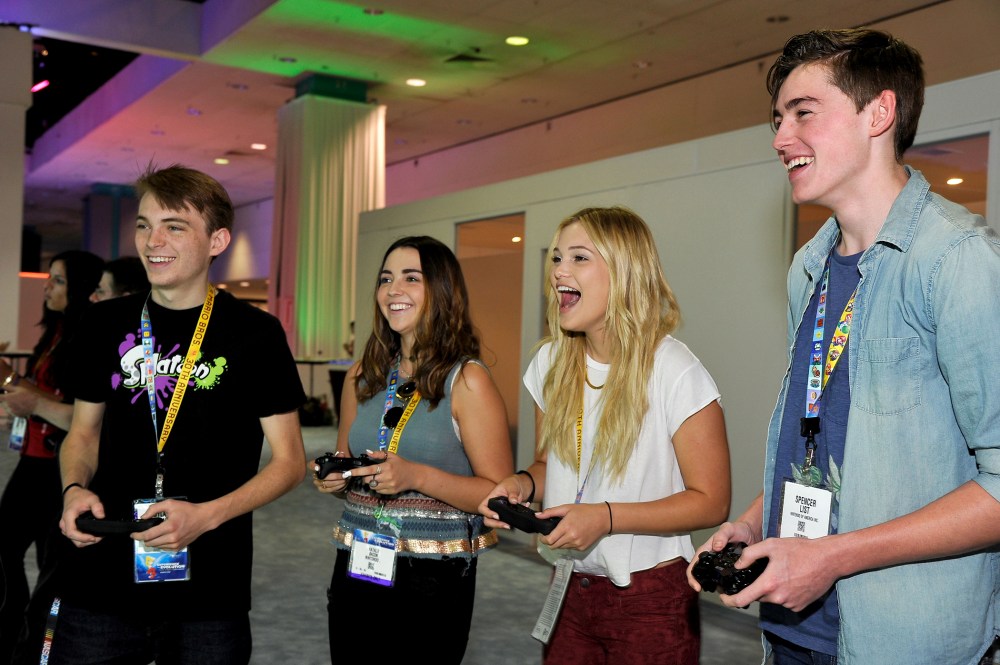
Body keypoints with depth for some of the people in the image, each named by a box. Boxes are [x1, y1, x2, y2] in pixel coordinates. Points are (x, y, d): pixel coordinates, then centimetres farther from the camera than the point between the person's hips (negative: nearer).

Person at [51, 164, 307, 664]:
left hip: (209, 591, -3)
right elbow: (84, 431, 16)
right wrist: (75, 489, -5)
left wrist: (207, 515, -18)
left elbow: (289, 460, -4)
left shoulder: (255, 333, -7)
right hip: (100, 584, 3)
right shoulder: (106, 324, 5)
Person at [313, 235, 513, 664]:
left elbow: (500, 493, -12)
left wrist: (417, 476, -23)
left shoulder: (467, 381, -10)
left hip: (435, 579, -5)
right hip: (356, 568, 5)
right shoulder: (363, 376, 6)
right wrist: (332, 477, -3)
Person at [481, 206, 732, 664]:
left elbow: (711, 501, -15)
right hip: (571, 588, 5)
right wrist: (523, 484, -9)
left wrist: (607, 517, -25)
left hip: (651, 598, -5)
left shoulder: (676, 373, -17)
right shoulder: (550, 364, 2)